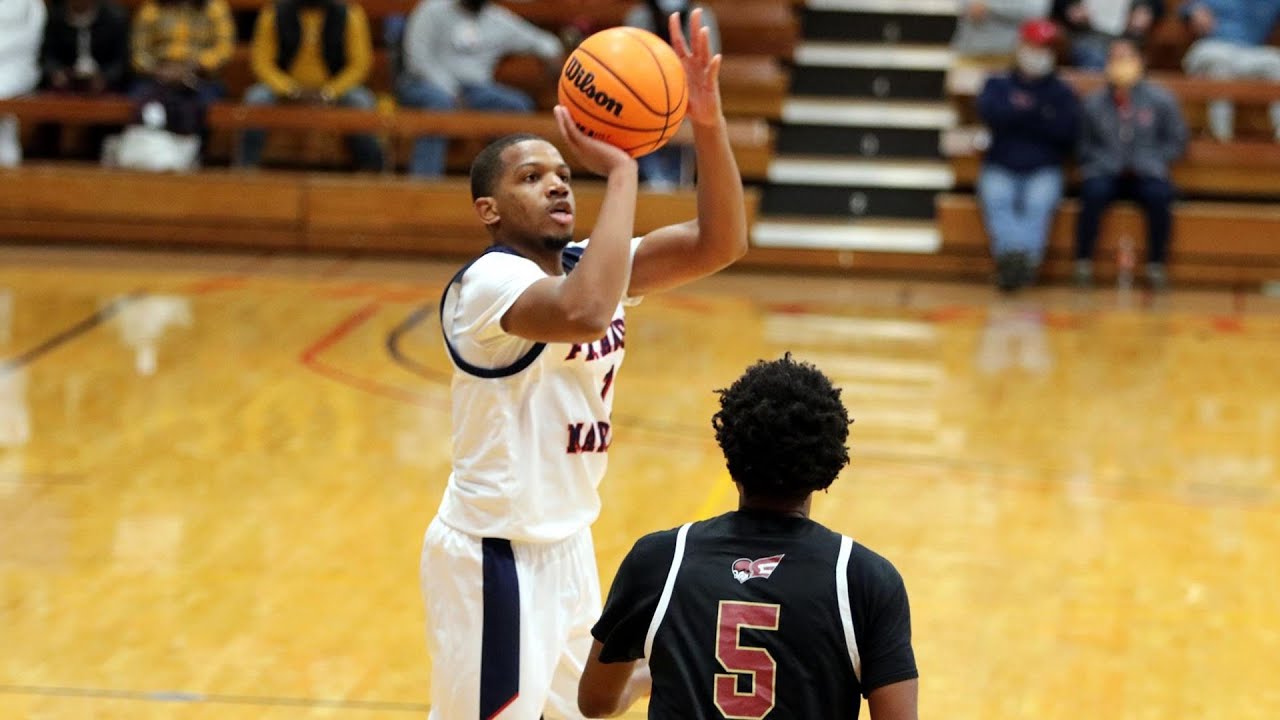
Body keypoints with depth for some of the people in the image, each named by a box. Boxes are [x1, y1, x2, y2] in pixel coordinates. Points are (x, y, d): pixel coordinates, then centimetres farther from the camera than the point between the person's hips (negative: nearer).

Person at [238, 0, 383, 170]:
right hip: (287, 86, 1)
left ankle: (371, 173, -16)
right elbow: (262, 63, -5)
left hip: (334, 88, -1)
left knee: (362, 103, -29)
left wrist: (329, 92, -21)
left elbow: (359, 64, -7)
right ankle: (245, 168, -23)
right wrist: (291, 90, -22)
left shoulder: (349, 15, -10)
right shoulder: (275, 14, -9)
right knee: (256, 98, -28)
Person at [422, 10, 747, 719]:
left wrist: (707, 123, -19)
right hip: (495, 555, -9)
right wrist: (621, 170, -33)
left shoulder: (586, 264, 6)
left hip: (567, 545, 9)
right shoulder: (489, 281, -19)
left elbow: (719, 244, -4)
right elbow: (585, 314, -40)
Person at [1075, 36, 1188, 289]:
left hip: (1146, 174, 0)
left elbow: (1177, 141, 8)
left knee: (1160, 195, -33)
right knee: (1094, 192, -33)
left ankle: (1156, 265, -17)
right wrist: (1101, 161, -6)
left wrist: (1150, 161, -4)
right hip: (1106, 173, 0)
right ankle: (1083, 262, -22)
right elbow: (1083, 144, 12)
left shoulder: (1161, 100, 1)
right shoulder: (1094, 104, 3)